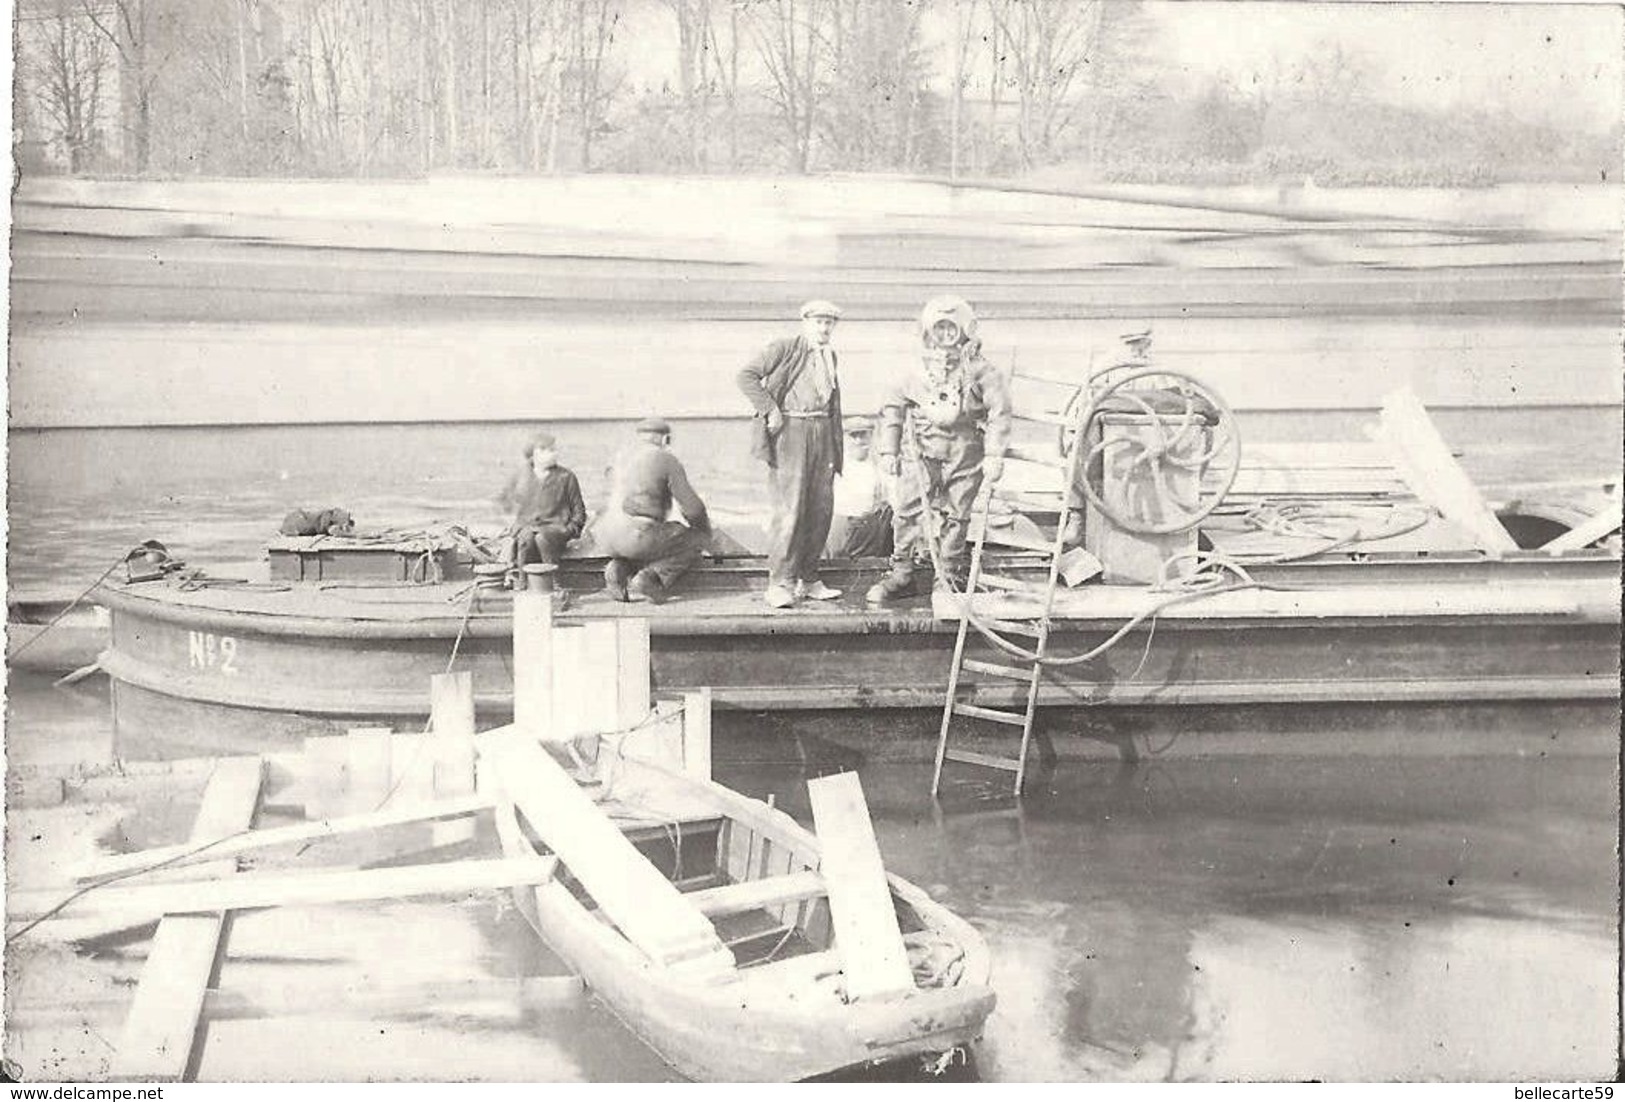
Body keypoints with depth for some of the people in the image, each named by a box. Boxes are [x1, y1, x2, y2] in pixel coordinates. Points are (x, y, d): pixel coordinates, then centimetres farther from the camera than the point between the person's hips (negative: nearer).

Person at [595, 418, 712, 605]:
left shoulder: (621, 457, 19)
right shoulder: (668, 461, -1)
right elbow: (692, 507, -2)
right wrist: (705, 529, 20)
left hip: (607, 537, 7)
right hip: (640, 537, -7)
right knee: (697, 539, 10)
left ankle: (618, 569, 7)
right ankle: (651, 577, -8)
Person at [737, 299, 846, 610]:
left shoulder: (830, 358, 19)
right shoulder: (784, 349, -1)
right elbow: (746, 376, -8)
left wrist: (835, 453, 19)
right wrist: (770, 409, -14)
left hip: (822, 433, 7)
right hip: (790, 430, -7)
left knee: (821, 509, 6)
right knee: (790, 509, -12)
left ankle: (808, 580, 16)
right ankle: (779, 584, -8)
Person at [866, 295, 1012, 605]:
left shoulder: (979, 371, -1)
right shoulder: (917, 372, 5)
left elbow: (1000, 412, -2)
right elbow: (892, 409, 14)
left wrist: (994, 455, -8)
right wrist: (888, 450, 10)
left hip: (964, 457, -2)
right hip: (921, 454, 2)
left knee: (954, 516, 5)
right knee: (906, 511, -5)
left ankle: (952, 576, 19)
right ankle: (903, 574, 3)